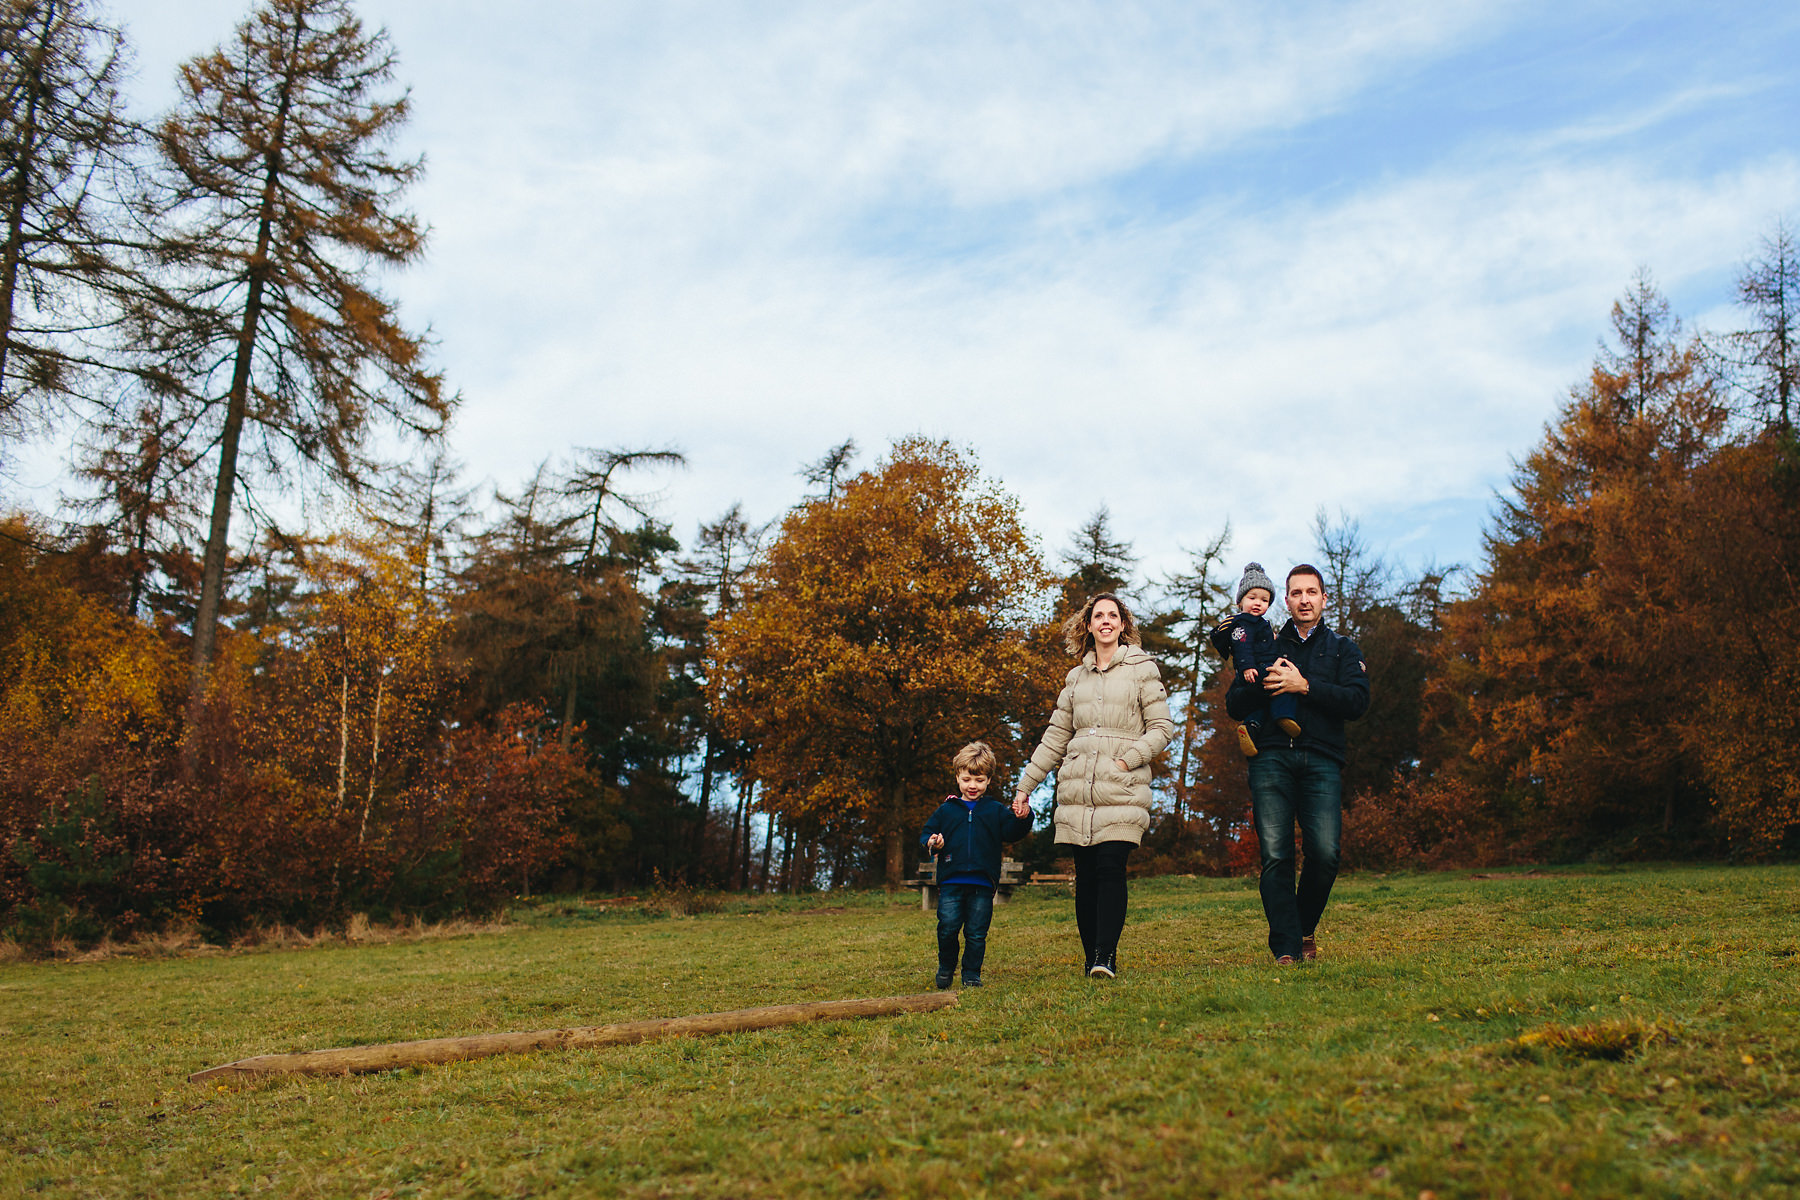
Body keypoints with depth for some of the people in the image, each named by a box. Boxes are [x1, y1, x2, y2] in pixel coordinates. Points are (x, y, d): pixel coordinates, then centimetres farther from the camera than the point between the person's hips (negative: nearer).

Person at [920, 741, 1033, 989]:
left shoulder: (995, 810, 10)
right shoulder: (946, 810, 12)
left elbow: (1012, 832, 2)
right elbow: (927, 833, 15)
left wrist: (1022, 818, -17)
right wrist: (931, 843, -8)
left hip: (982, 885, 0)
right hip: (951, 883, 0)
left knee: (976, 933, 3)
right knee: (947, 928, -5)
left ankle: (971, 975, 16)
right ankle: (945, 967, 18)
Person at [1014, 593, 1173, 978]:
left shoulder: (1141, 668, 8)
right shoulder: (1076, 678, 19)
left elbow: (1162, 727, 4)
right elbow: (1055, 738, 21)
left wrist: (1127, 759, -10)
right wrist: (1025, 785, 18)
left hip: (1122, 789, -4)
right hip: (1077, 792, 4)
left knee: (1110, 867, -15)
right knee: (1085, 874, 1)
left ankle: (1106, 957, -15)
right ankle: (1090, 959, 5)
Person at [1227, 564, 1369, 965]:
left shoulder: (1343, 649, 20)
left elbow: (1357, 702, 2)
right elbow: (1234, 706, 15)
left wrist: (1304, 686, -6)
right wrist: (1264, 684, -4)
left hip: (1322, 760, -1)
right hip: (1271, 758, 1)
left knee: (1325, 853, -14)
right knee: (1275, 856, -11)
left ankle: (1306, 928, 11)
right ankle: (1285, 949, -8)